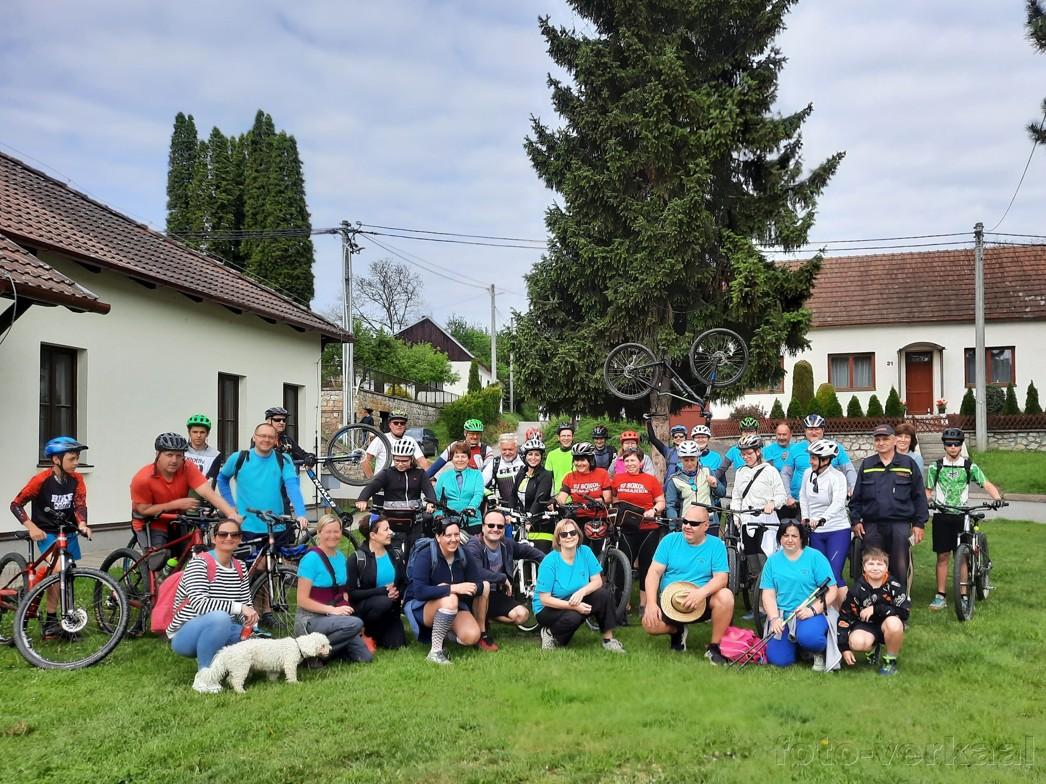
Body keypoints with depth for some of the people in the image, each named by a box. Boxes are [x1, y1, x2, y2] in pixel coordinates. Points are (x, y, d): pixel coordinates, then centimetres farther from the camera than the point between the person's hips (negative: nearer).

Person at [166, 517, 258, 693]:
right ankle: (204, 674, -20)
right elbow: (200, 604, -28)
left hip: (222, 633, 6)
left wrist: (249, 622, -18)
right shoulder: (199, 563, -15)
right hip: (185, 636, -6)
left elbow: (247, 604, 4)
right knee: (219, 617, -37)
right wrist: (238, 607, -34)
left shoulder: (240, 569, 6)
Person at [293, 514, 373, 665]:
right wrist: (332, 610, -23)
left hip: (334, 617, 7)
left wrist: (347, 610, -4)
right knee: (355, 623, -32)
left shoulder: (341, 556, 7)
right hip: (311, 619, -7)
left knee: (365, 657, -4)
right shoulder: (311, 558, -14)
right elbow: (302, 600, -16)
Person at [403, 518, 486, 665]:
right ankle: (435, 651, -28)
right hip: (421, 607, -5)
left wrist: (475, 588, -31)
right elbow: (418, 591, -31)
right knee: (449, 598, -37)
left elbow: (478, 585, -6)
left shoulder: (463, 555, -4)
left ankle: (441, 631, 8)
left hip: (454, 608, 5)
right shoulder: (425, 555, -20)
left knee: (472, 637, -23)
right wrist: (452, 588, -38)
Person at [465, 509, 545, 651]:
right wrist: (503, 578, -27)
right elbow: (476, 573, -38)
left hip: (497, 596, 6)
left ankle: (484, 620, 9)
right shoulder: (473, 546, -21)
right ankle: (482, 634, -24)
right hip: (475, 598, -6)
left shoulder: (507, 544, -1)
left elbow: (527, 550, 18)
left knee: (522, 614, -13)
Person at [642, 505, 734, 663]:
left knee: (725, 596, -30)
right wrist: (651, 603, -18)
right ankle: (677, 630, 11)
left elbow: (721, 578, -12)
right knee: (650, 624, -27)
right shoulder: (670, 540, 1)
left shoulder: (716, 545, -2)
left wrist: (702, 592, -32)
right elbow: (655, 572, -4)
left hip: (701, 603, -1)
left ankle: (714, 647, -10)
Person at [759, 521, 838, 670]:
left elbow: (831, 591, -6)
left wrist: (812, 610, -20)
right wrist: (774, 618, -13)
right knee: (777, 660, -13)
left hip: (813, 615, -3)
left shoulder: (816, 557, -1)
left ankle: (819, 652, 1)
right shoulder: (773, 561, 8)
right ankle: (795, 644, 21)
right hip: (782, 617, 3)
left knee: (807, 637, -36)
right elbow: (768, 594, 3)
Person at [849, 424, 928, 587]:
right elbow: (856, 496, 12)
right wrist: (855, 520, 4)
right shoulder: (866, 465, 11)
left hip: (900, 524, -1)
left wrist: (919, 523, 1)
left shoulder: (908, 464, 6)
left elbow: (919, 496, 5)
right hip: (872, 525, 2)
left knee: (900, 567, 0)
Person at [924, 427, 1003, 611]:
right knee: (942, 556, 2)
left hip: (961, 515, 0)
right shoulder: (936, 467, 4)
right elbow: (929, 491, 6)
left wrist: (998, 498, -25)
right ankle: (940, 595, 7)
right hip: (941, 516, 0)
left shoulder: (970, 467, 2)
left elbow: (987, 485, -6)